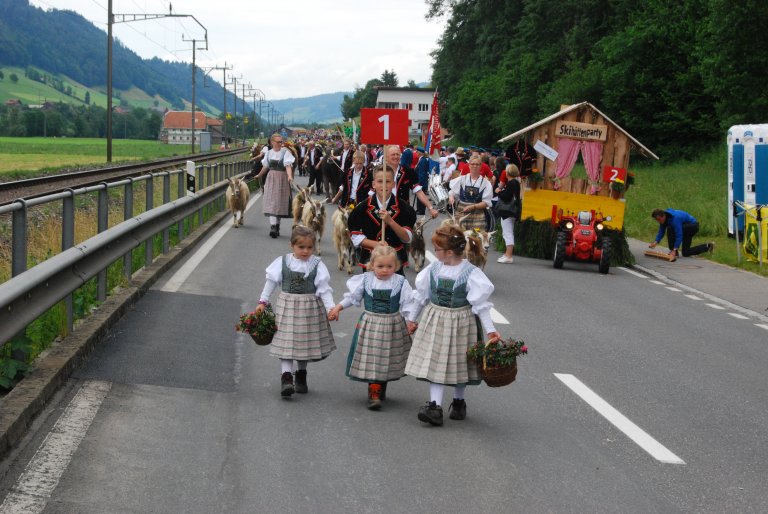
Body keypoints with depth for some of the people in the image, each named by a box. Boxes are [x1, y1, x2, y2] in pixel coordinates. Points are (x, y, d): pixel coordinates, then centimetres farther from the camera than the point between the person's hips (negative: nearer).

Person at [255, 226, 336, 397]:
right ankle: (286, 377, -14)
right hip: (287, 306, -1)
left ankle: (301, 375, 30)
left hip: (309, 308, 1)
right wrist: (263, 302, 4)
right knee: (286, 341, -9)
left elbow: (324, 289, -7)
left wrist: (331, 308, -17)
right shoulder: (282, 262, -4)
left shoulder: (317, 265, -6)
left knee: (305, 342, 12)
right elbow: (271, 282, 5)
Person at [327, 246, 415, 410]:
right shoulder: (365, 280, -5)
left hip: (392, 325, 1)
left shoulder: (400, 282, -6)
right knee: (371, 358, -5)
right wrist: (337, 308, 2)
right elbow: (352, 296, 6)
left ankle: (381, 388, 34)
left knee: (387, 359, 13)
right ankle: (374, 392, -2)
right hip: (370, 324, -1)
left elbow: (406, 304, -2)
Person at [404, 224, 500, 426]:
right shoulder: (433, 269, -2)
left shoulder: (471, 273, -14)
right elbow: (420, 296, 11)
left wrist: (490, 330, -12)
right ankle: (435, 406, -7)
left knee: (458, 363, 10)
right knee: (435, 363, -5)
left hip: (460, 323, -3)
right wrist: (411, 318, 17)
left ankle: (458, 402, 30)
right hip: (434, 322, 3)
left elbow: (481, 304, -10)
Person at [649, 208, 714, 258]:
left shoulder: (675, 218, -36)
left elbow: (679, 235, -39)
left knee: (670, 229, -30)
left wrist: (674, 250, -44)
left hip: (693, 227, -9)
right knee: (686, 253, 5)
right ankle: (708, 247, 22)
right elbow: (661, 232, -7)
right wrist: (656, 242, -24)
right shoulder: (663, 219, -10)